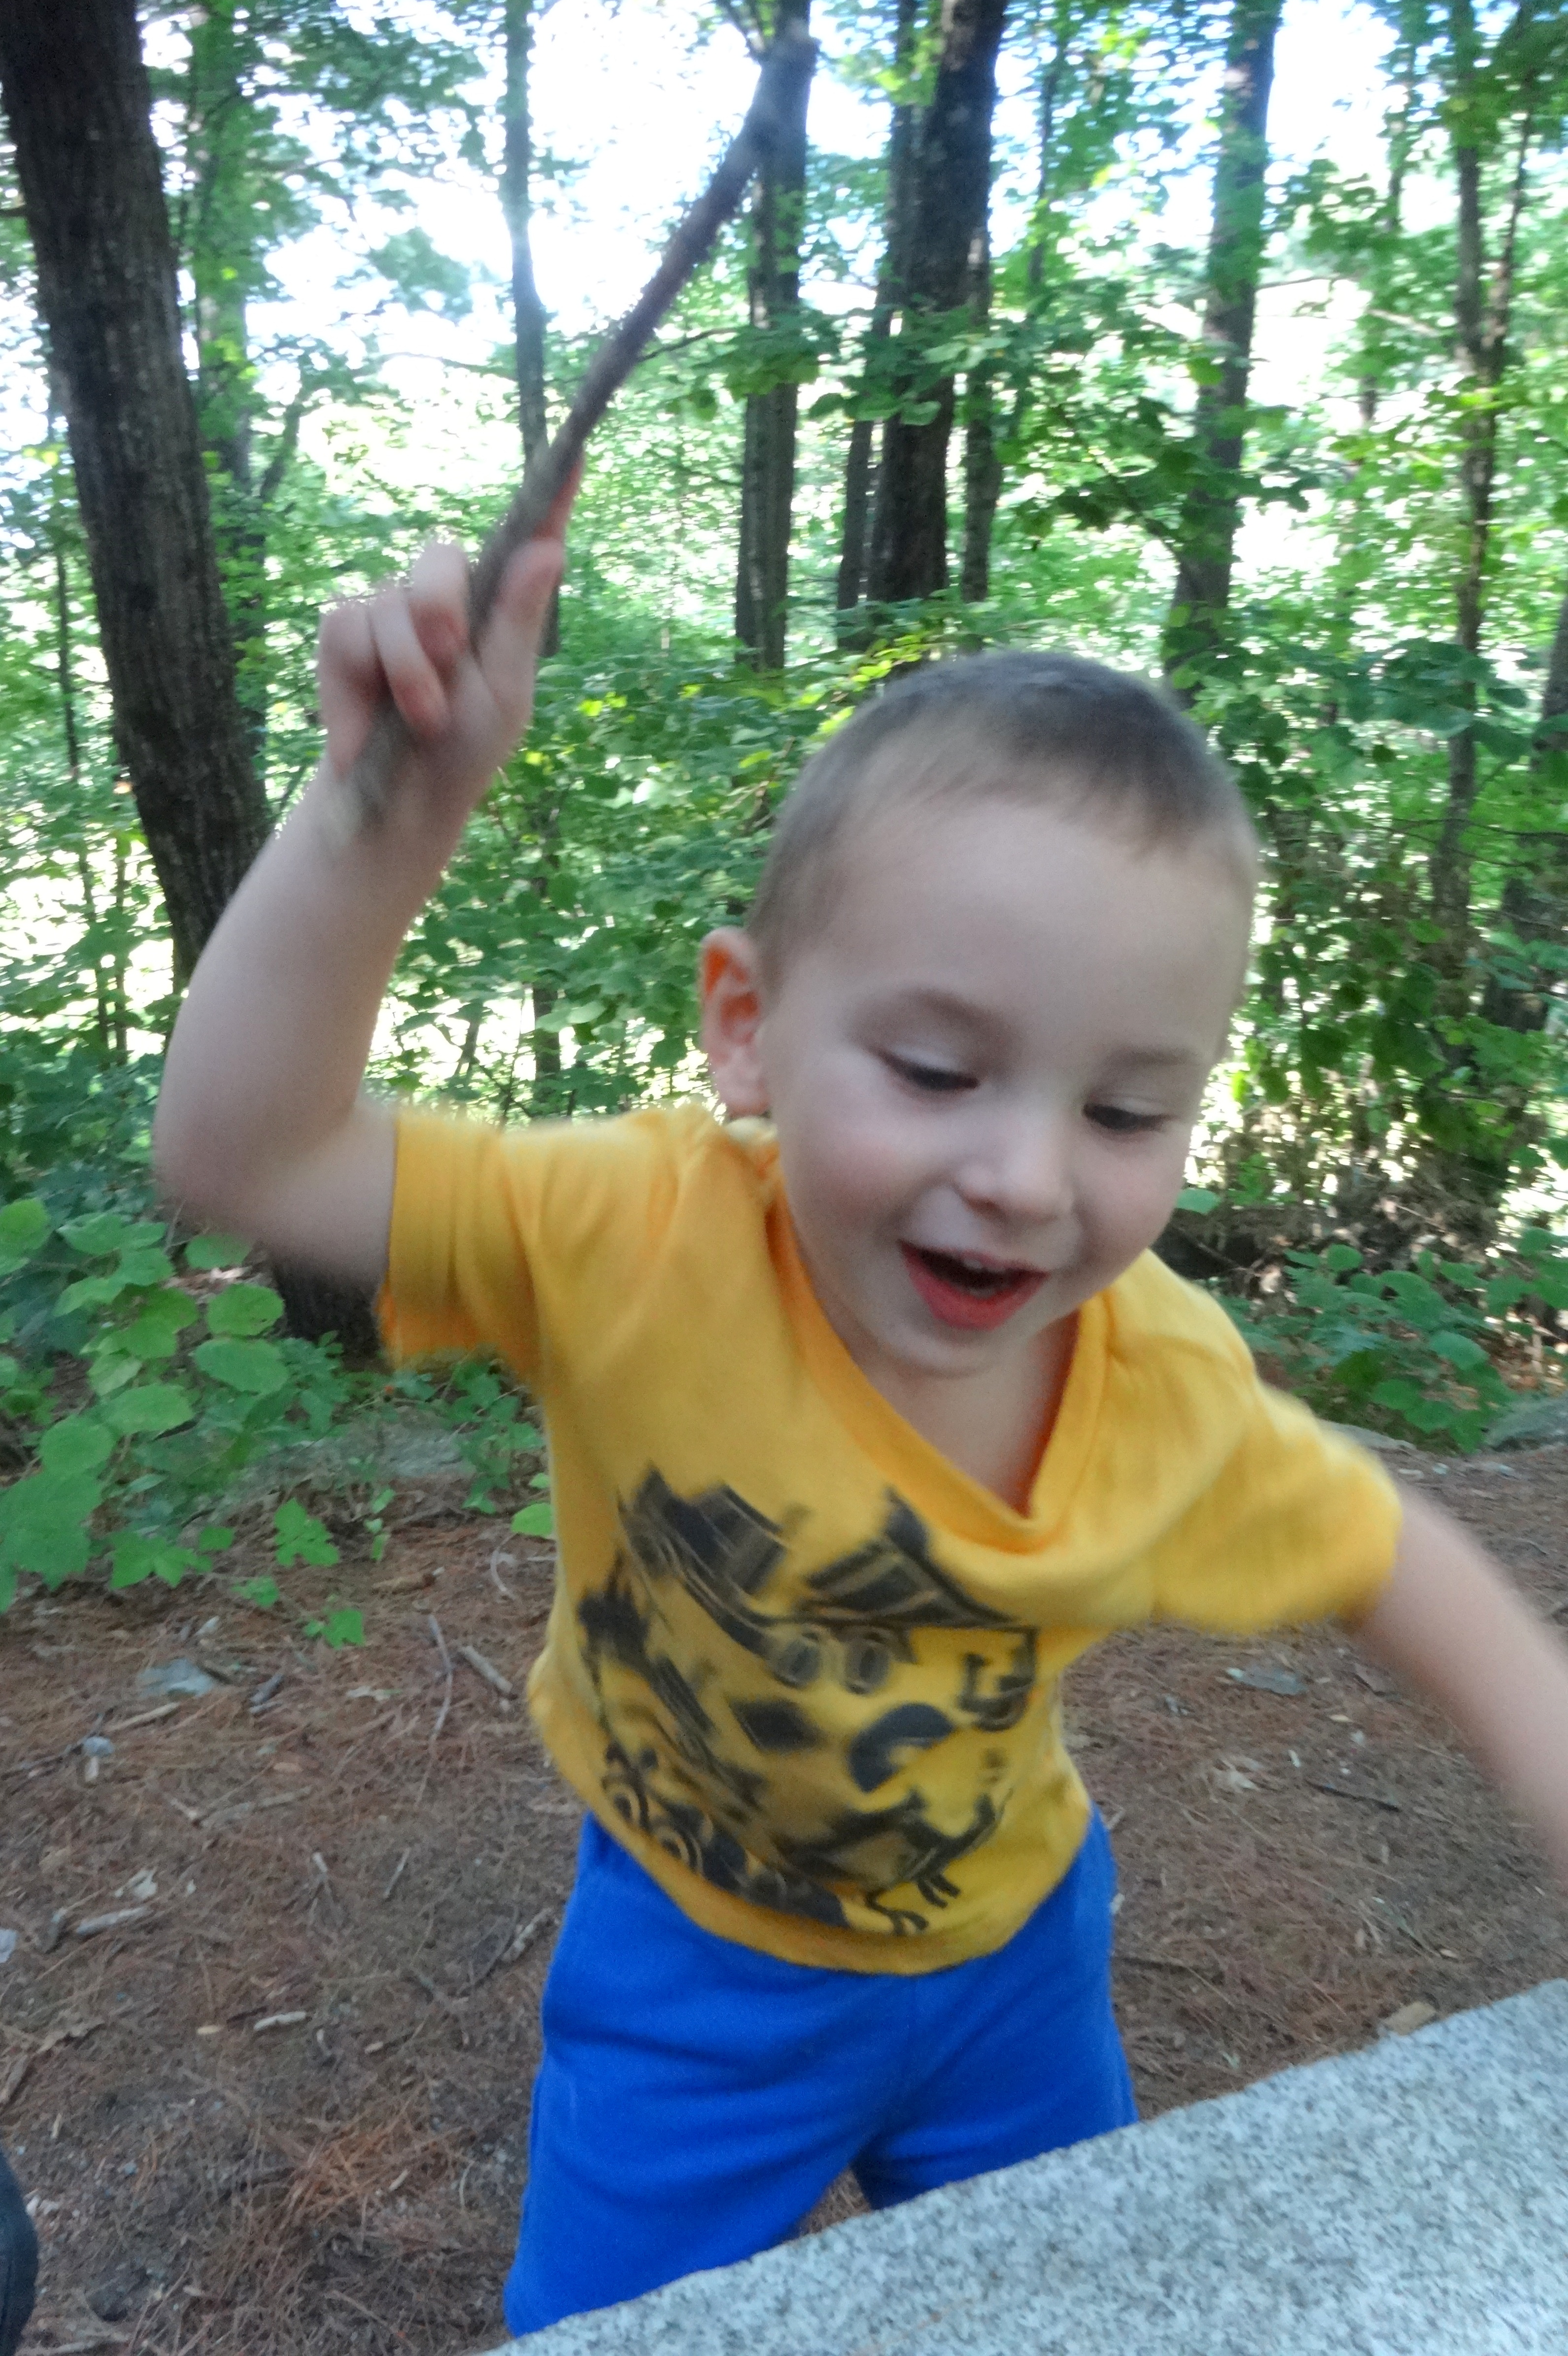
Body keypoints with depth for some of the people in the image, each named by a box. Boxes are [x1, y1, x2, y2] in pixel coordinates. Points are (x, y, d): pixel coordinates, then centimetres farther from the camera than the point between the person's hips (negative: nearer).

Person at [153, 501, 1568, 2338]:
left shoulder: (1163, 1382, -24)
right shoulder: (640, 1247, -33)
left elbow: (1393, 1565, -7)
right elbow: (241, 1155, -36)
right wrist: (387, 813, -48)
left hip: (1010, 1957, 3)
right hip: (693, 1973, -2)